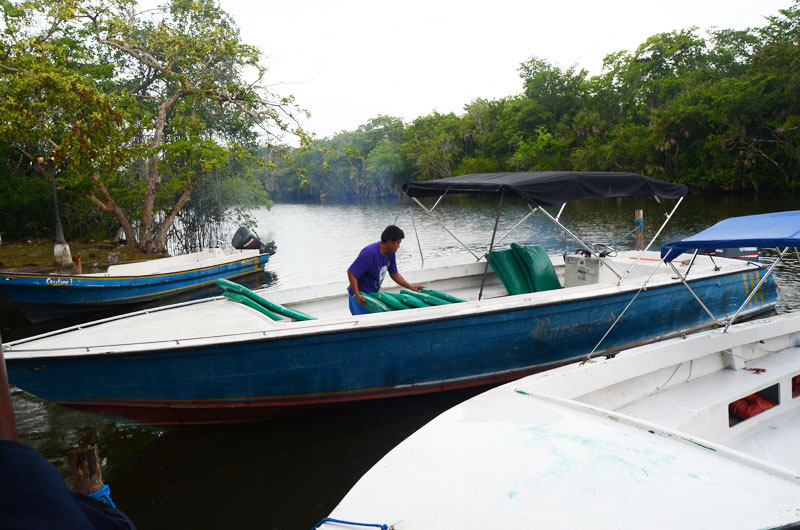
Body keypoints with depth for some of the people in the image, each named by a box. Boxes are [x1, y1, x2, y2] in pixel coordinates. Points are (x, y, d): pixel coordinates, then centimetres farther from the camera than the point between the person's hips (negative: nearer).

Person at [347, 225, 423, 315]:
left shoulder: (390, 253, -1)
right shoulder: (370, 253, -28)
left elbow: (394, 274, 12)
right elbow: (351, 272, -27)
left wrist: (411, 287, 5)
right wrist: (357, 295, -32)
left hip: (373, 294, 8)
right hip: (361, 295, -8)